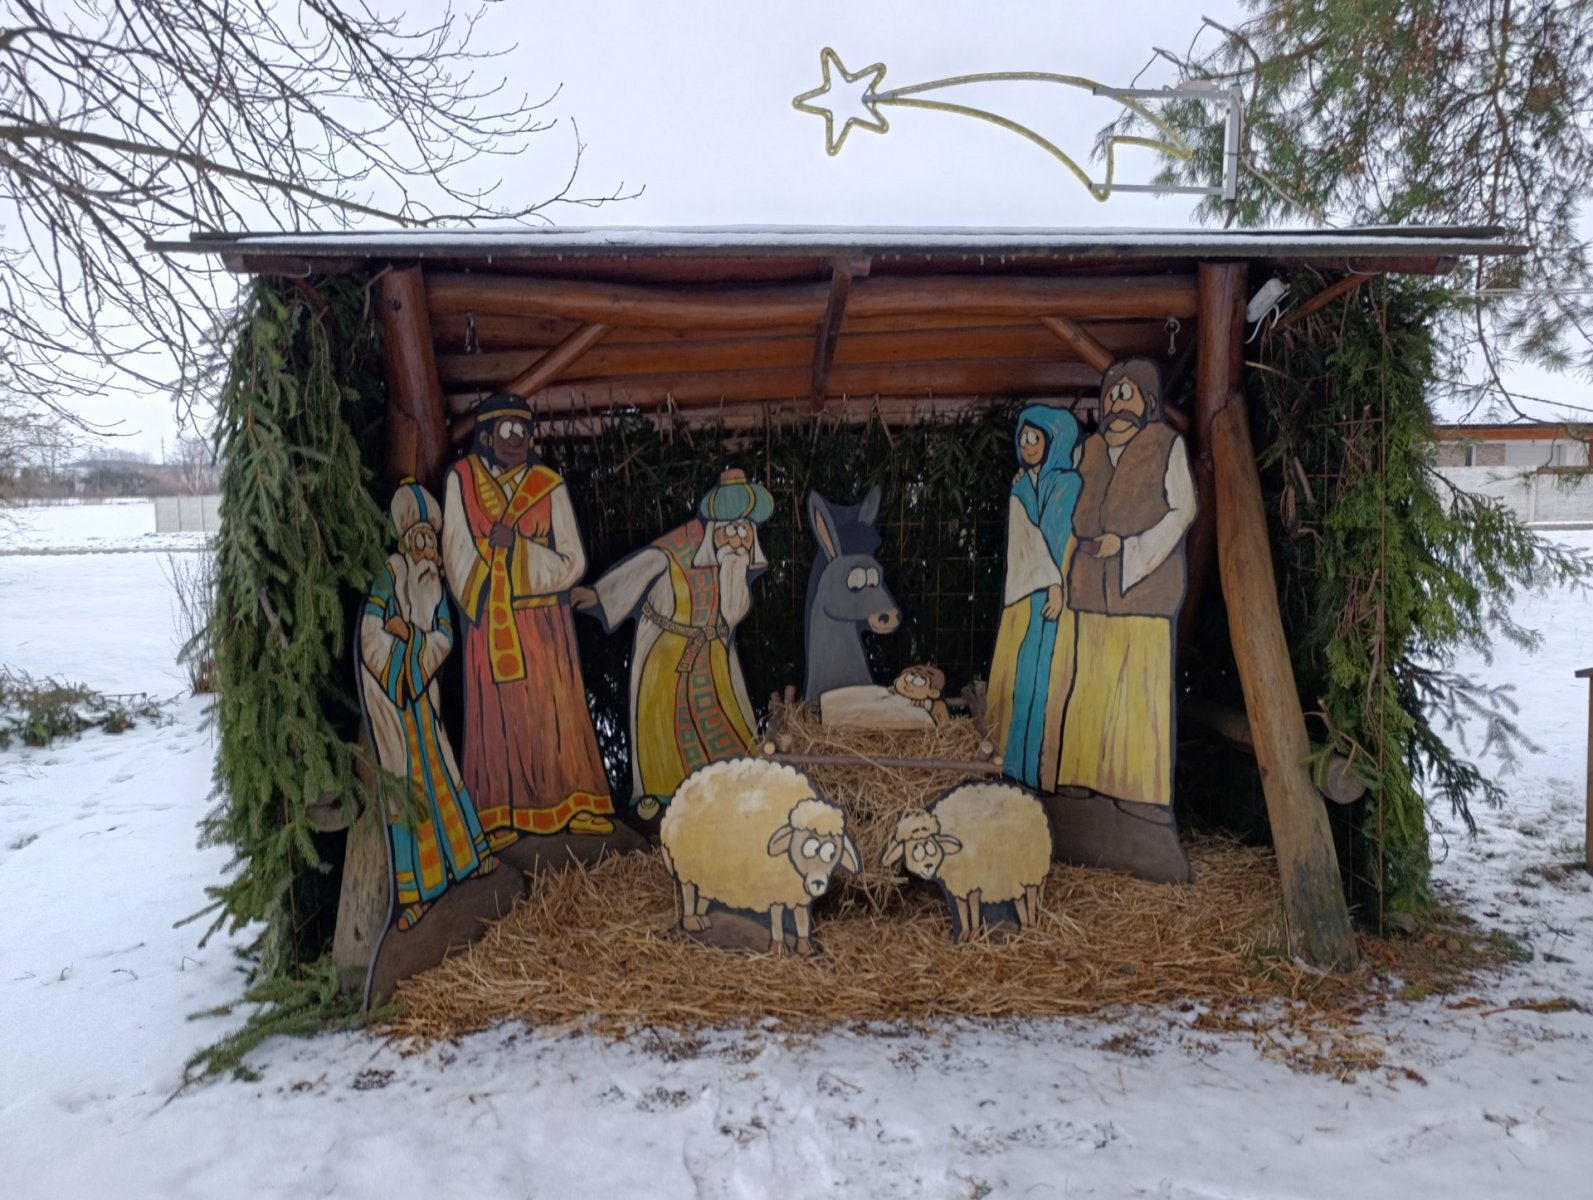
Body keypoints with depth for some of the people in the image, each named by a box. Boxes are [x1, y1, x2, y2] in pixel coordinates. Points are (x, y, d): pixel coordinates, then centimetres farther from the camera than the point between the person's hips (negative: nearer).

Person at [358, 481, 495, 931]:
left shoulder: (434, 579, 6)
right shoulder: (388, 575, -13)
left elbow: (445, 638, 0)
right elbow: (370, 638, -20)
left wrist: (408, 634, -15)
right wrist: (421, 643, -13)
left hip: (423, 690, 6)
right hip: (389, 691, -5)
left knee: (442, 771, 15)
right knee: (404, 783, -3)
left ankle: (466, 854, 31)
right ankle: (410, 892, 5)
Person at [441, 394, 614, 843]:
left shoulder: (549, 485, 2)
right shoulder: (462, 480, 1)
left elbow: (572, 561, -2)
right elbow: (456, 552, 2)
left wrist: (517, 545, -14)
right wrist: (478, 605, -6)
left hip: (544, 619, 1)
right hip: (489, 621, -1)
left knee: (556, 709, 3)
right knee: (497, 711, 1)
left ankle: (571, 804, 12)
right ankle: (499, 815, 8)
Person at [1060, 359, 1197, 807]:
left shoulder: (1167, 445, 1)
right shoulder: (1091, 448, 16)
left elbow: (1183, 509, -5)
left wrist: (1127, 545, -12)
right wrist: (1084, 543, 3)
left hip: (1143, 579, -5)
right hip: (1095, 583, 5)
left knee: (1140, 681, -4)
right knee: (1094, 678, 5)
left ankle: (1140, 781, 3)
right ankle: (1095, 771, 14)